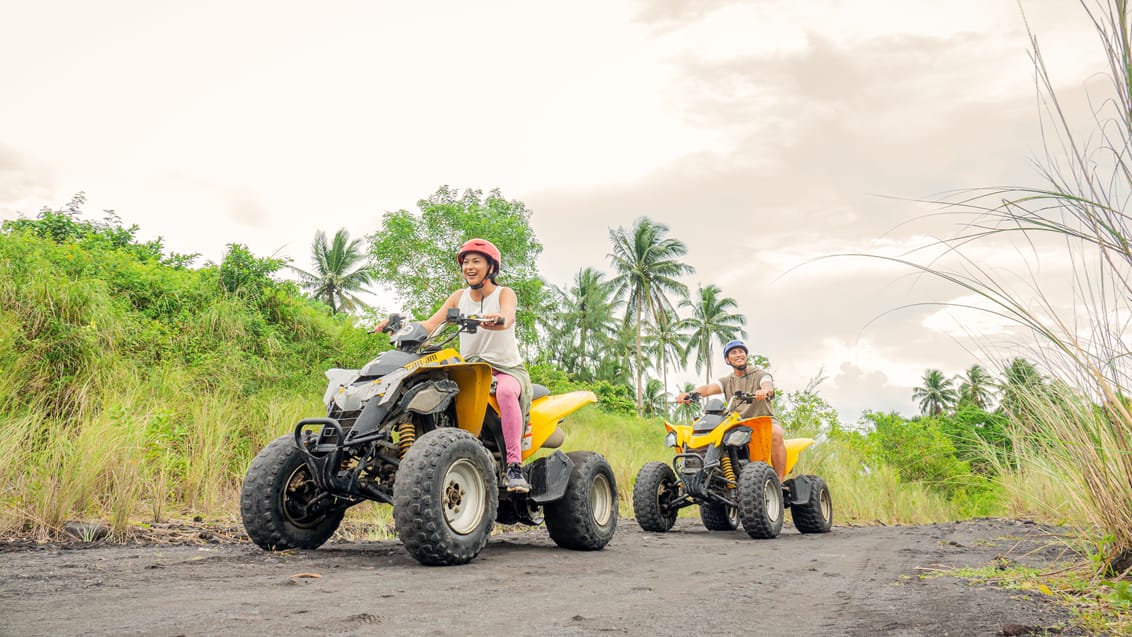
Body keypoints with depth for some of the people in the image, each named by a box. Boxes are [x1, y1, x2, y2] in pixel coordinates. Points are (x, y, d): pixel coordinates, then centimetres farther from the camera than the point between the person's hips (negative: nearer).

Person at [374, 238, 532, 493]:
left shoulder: (504, 294, -2)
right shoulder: (459, 297, 12)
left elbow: (506, 319, -25)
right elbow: (430, 325, 2)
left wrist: (495, 319, -49)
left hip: (507, 369, -4)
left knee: (506, 391, -39)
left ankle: (514, 466, -38)